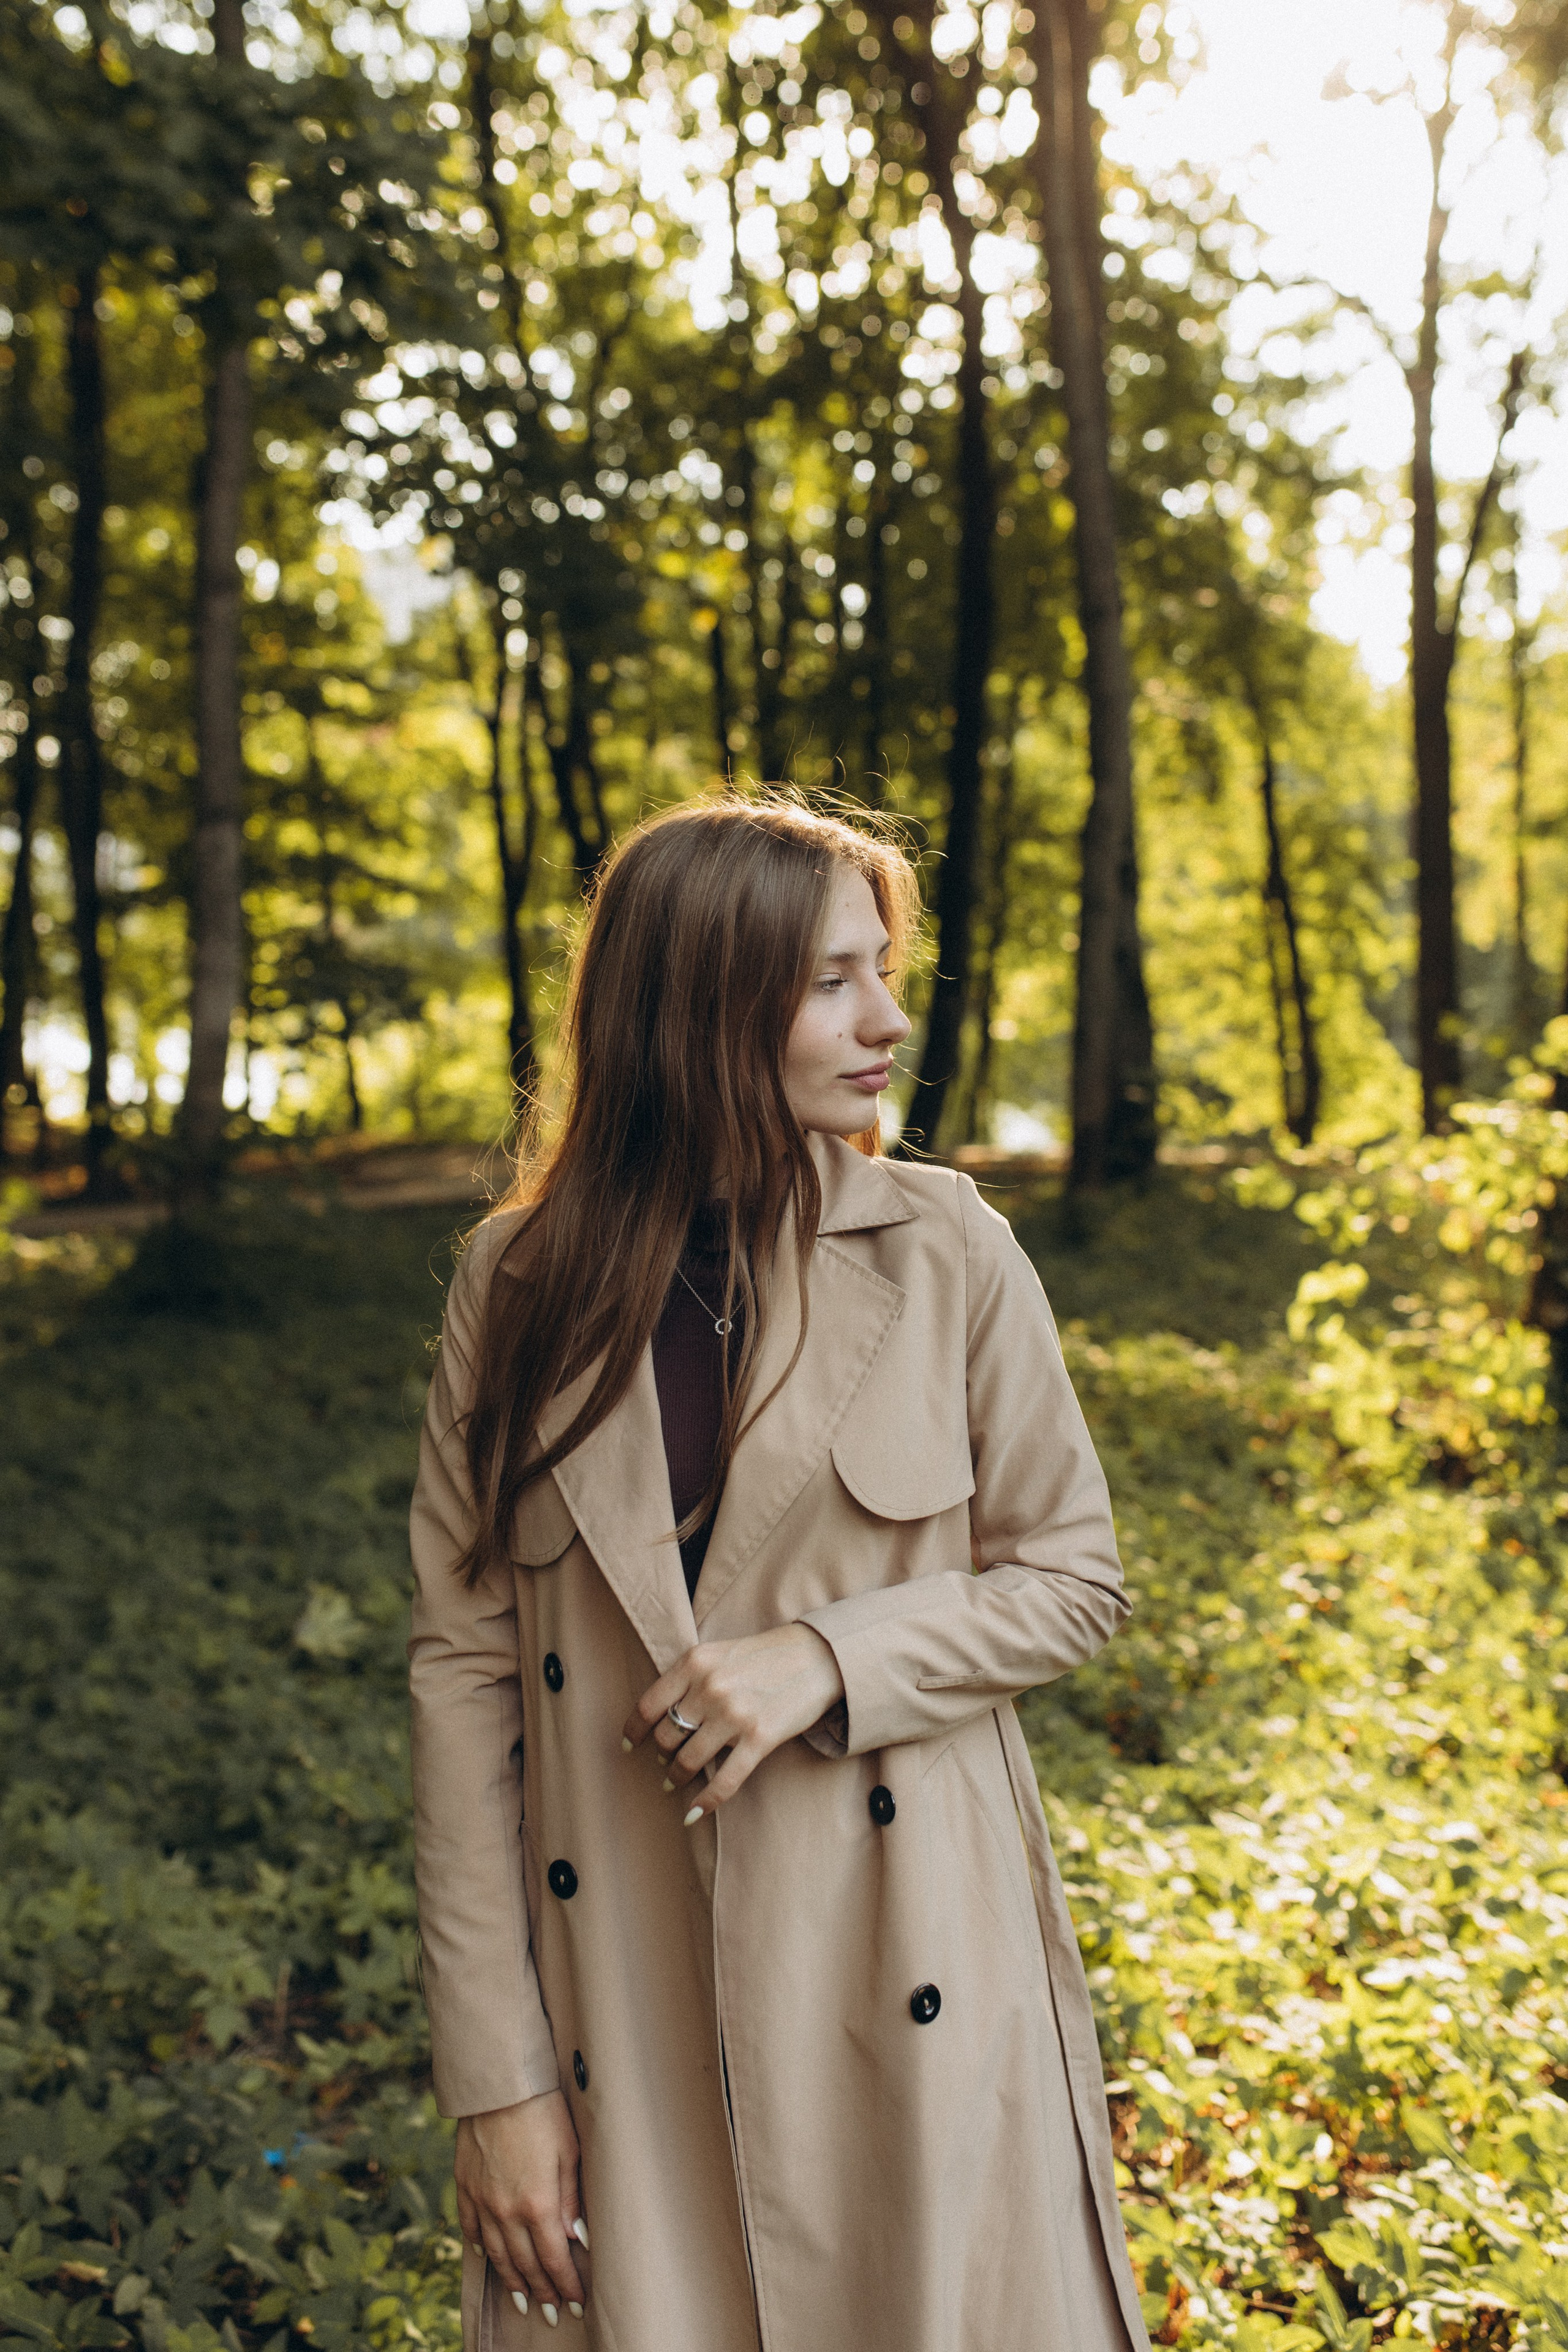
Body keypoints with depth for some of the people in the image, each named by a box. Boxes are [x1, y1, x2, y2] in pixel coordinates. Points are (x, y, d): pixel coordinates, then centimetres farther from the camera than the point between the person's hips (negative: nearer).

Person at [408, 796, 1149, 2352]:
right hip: (629, 1984, 0)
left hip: (908, 1967, 0)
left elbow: (1073, 1578, 3)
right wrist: (495, 2077, -5)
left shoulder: (946, 1255, -5)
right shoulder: (521, 1284, -3)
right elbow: (463, 1670, -2)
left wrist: (828, 1658, -16)